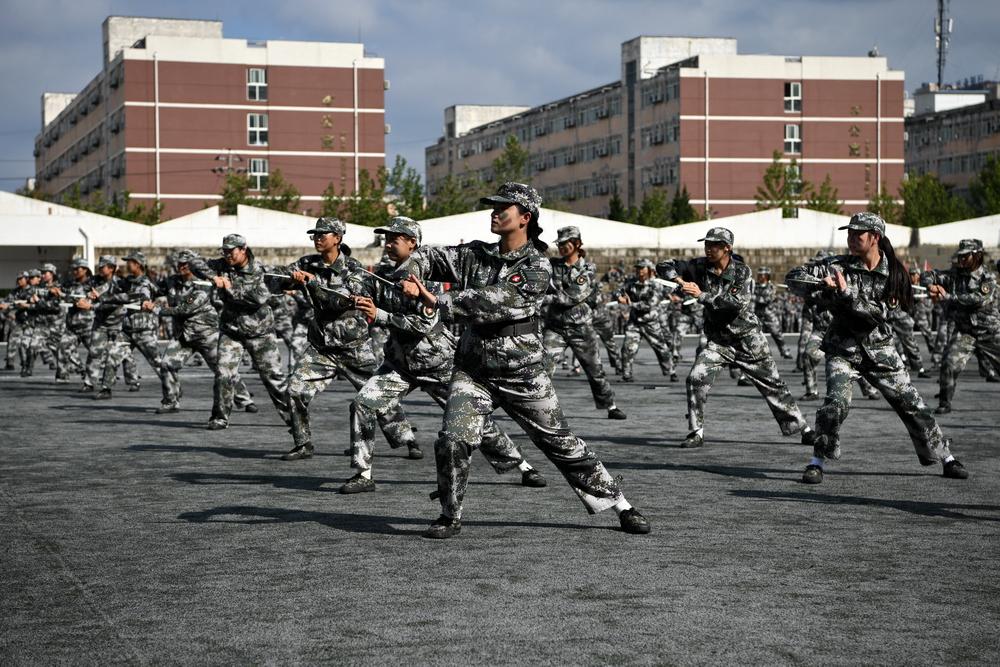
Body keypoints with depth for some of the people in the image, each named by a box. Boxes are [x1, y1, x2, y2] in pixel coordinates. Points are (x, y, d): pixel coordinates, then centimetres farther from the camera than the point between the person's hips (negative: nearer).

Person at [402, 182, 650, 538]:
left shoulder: (537, 267, -12)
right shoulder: (476, 254, 4)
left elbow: (498, 301, -24)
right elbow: (433, 256, -6)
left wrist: (440, 302, -28)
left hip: (524, 375, -3)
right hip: (474, 371, 3)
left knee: (563, 444, 4)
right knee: (452, 440, -15)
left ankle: (621, 506, 18)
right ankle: (450, 516, 5)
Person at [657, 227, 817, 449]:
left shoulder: (742, 271, -13)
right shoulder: (701, 266, -5)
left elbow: (738, 302, -29)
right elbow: (664, 266, -3)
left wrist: (701, 295, -32)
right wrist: (678, 279, -24)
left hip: (748, 340, -2)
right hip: (718, 340, 3)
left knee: (773, 385, 4)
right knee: (696, 378, -17)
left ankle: (803, 430, 15)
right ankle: (696, 433, -6)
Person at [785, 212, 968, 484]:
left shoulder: (894, 273, -5)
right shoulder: (838, 265, -7)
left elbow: (878, 313, -11)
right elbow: (793, 277, -9)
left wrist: (846, 294, -22)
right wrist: (820, 286, -26)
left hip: (879, 348, 1)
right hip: (843, 347, -1)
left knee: (910, 403, 4)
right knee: (836, 401, -21)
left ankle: (946, 458, 17)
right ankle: (817, 461, -9)